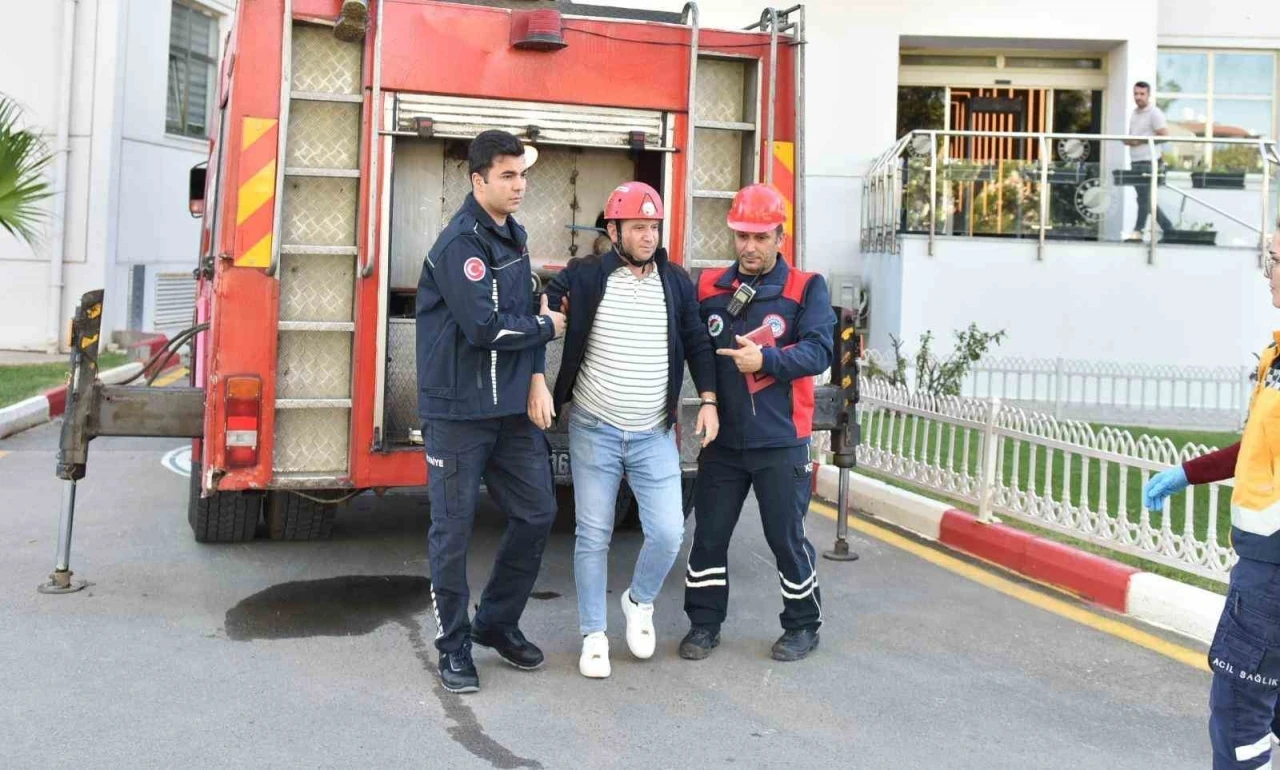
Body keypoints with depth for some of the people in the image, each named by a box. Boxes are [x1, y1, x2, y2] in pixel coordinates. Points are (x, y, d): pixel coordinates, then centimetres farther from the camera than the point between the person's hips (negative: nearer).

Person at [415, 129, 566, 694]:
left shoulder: (513, 236, 12)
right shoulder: (461, 243, -15)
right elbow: (484, 328, -23)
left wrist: (536, 375, 1)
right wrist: (545, 327, -8)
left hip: (511, 409, 8)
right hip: (458, 413, -8)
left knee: (537, 511, 10)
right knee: (453, 530, 3)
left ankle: (497, 622, 27)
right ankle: (454, 645, 18)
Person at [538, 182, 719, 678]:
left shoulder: (677, 283, 4)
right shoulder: (584, 277, -6)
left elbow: (697, 343, 11)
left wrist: (708, 400, 2)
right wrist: (536, 385, -14)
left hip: (655, 434, 2)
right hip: (594, 431, -2)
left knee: (668, 533, -4)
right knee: (593, 536, 4)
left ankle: (639, 601, 27)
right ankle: (593, 635, 20)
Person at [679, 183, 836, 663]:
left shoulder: (806, 288, -3)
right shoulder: (708, 288, 5)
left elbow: (819, 351, -13)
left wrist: (766, 360, -26)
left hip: (781, 442, -3)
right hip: (723, 438, 3)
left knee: (786, 537, 7)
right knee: (709, 534, 10)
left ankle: (803, 626, 26)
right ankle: (704, 623, 26)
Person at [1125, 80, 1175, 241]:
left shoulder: (1154, 113, -6)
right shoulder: (1134, 114, 18)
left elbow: (1164, 136, -13)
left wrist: (1140, 141, -15)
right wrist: (1128, 140, 4)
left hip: (1148, 162, -8)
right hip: (1135, 161, 8)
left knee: (1144, 198, -9)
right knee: (1148, 200, 11)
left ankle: (1138, 230, -8)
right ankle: (1168, 229, 18)